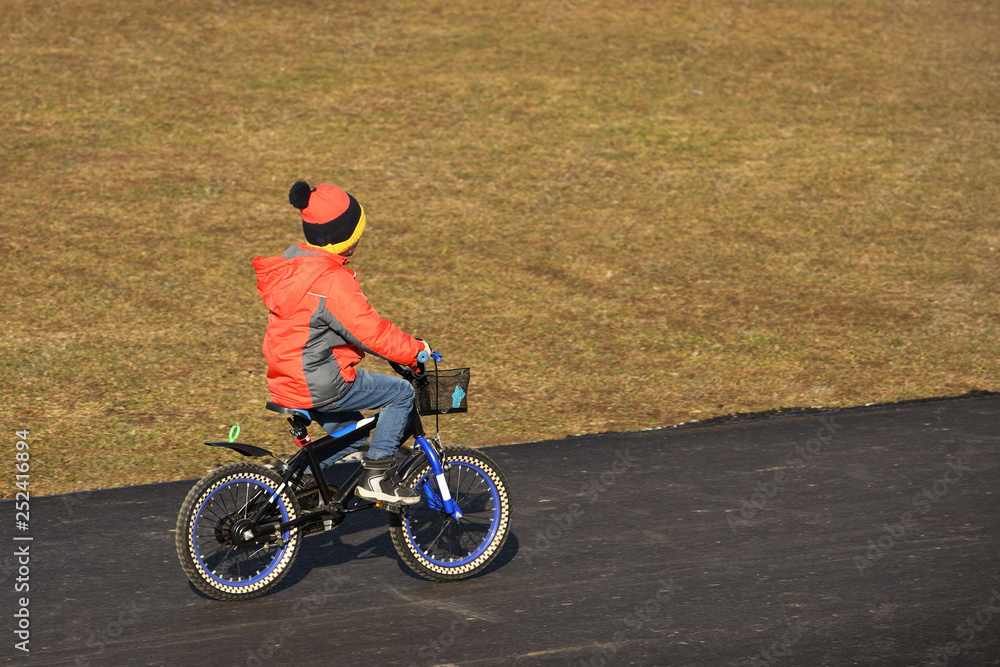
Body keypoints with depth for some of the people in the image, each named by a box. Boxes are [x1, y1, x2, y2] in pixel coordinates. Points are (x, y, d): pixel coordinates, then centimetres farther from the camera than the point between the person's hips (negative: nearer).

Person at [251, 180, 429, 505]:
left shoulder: (291, 265, 9)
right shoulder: (332, 282, -23)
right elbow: (372, 332, -22)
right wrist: (415, 350, -8)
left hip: (286, 380, 10)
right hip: (321, 386, -10)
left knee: (349, 431, 30)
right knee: (401, 393, 1)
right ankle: (377, 477, 1)